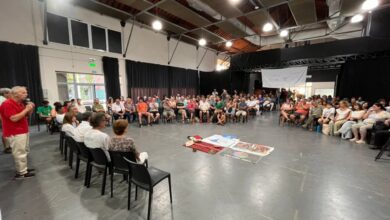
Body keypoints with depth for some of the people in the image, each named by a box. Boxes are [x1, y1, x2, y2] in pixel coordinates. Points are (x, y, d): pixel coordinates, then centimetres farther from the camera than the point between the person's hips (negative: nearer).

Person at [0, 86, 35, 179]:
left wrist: (30, 109, -2)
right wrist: (26, 109, -22)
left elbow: (26, 115, 17)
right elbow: (14, 118, -27)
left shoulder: (20, 103, 11)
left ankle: (24, 168, 29)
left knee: (25, 151, 17)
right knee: (20, 153, -4)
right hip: (15, 134, -9)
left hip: (23, 131, 10)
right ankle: (21, 173, 6)